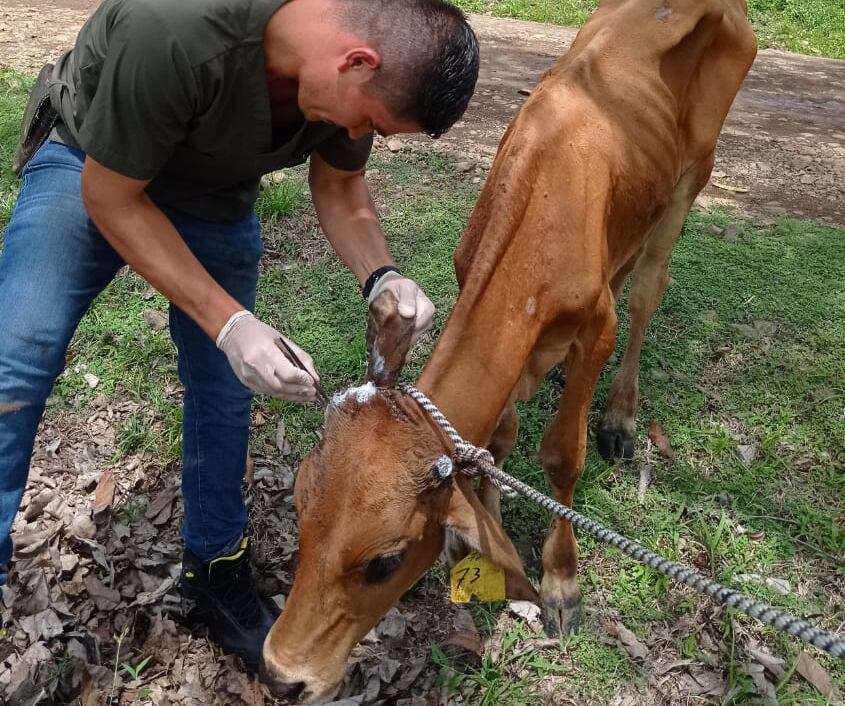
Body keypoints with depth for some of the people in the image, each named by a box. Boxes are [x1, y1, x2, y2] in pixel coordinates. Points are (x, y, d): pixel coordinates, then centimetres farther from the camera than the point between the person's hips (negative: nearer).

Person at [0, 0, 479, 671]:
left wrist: (381, 274, -24)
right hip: (91, 166, -4)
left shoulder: (357, 72, -23)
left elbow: (339, 184, -4)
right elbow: (110, 197, -28)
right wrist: (227, 322, -33)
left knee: (224, 389, 4)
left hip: (218, 199, 4)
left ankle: (216, 565, 25)